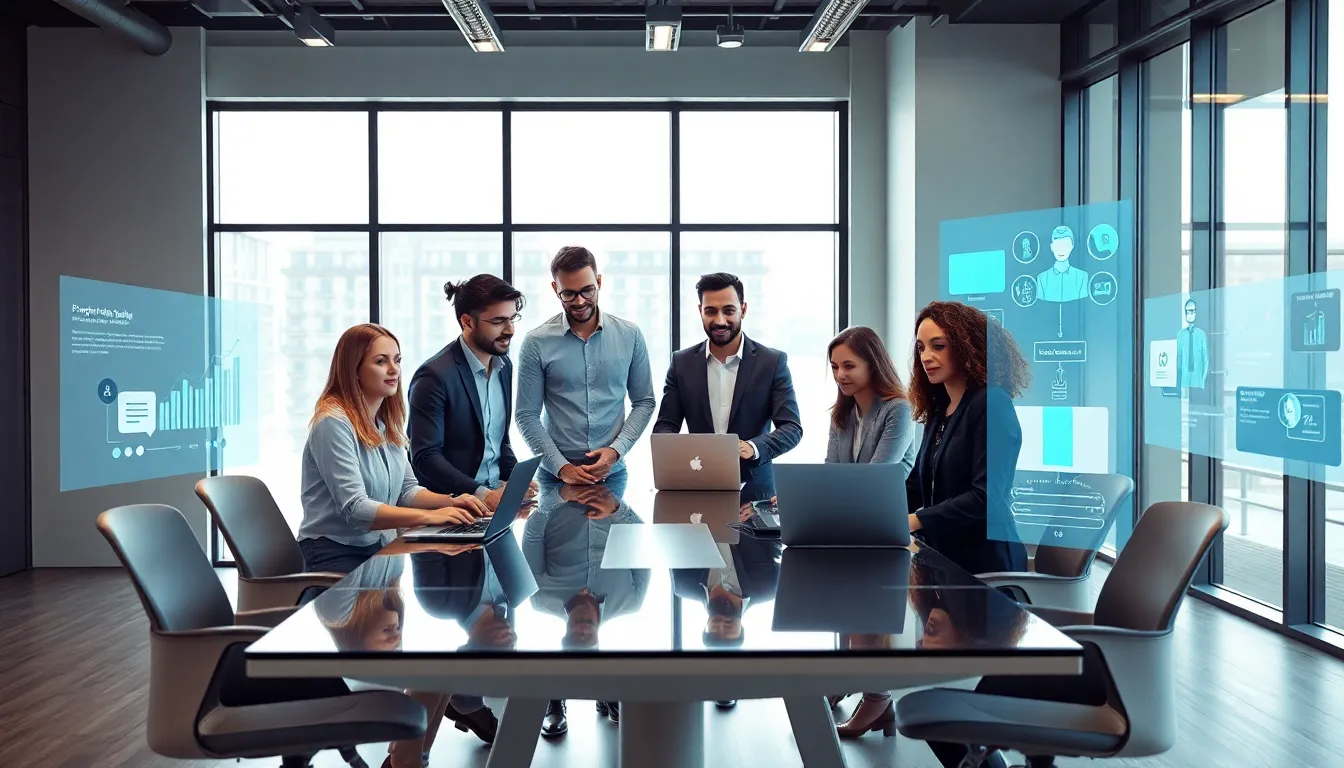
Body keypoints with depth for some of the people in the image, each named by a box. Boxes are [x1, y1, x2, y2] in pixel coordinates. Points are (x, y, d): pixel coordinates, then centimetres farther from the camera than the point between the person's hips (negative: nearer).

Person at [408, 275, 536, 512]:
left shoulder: (504, 365, 9)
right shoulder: (435, 375, -14)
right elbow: (426, 456, -17)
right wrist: (481, 494, -25)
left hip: (496, 494, 6)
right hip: (452, 502, -6)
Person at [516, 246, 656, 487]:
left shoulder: (630, 335, 0)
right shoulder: (537, 343, -6)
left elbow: (644, 402, 4)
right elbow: (527, 416, -4)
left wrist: (616, 450, -10)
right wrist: (561, 467, -13)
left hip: (613, 471, 1)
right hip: (556, 475, -1)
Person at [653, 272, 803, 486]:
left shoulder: (773, 362, 1)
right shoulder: (682, 363, 7)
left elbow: (792, 428, -4)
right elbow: (665, 426, 8)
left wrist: (753, 447, -24)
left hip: (753, 485, -1)